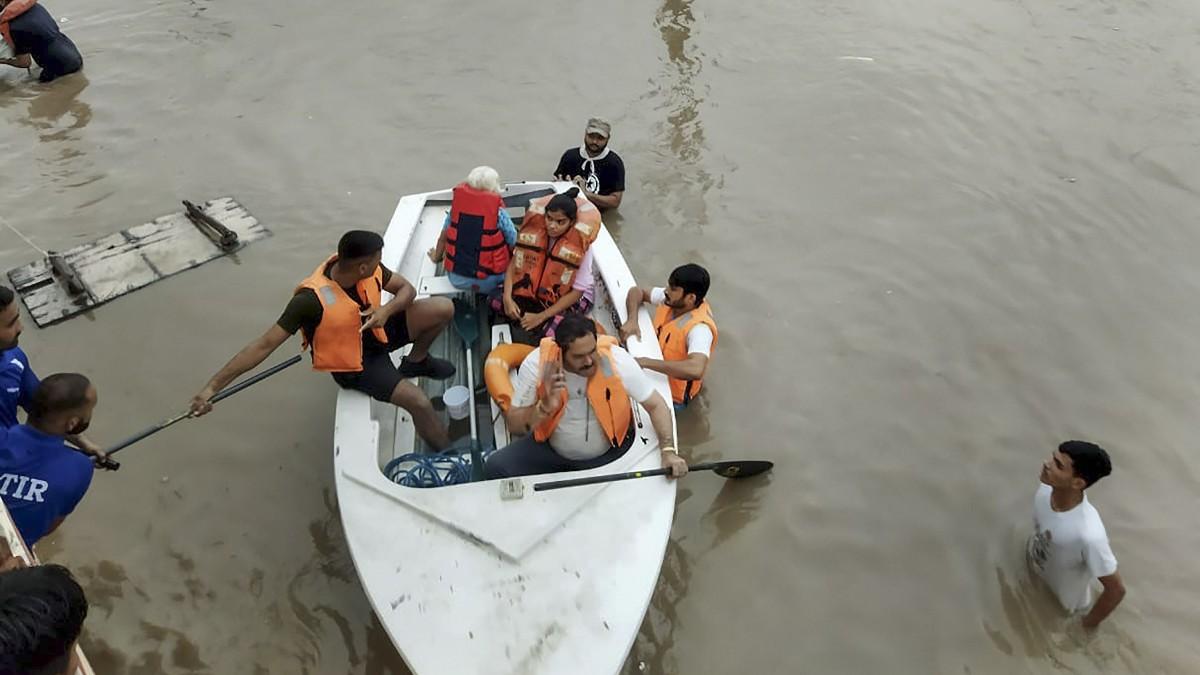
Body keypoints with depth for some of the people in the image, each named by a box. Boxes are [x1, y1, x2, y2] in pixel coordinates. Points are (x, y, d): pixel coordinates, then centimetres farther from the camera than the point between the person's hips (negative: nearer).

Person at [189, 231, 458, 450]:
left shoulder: (369, 270, -19)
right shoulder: (312, 299, -35)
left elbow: (406, 288, -2)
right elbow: (265, 344, -33)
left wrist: (386, 310, -26)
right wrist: (212, 387, -34)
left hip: (376, 333, 6)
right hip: (354, 364, -6)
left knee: (443, 308, -9)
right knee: (419, 402, -21)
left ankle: (416, 362, 17)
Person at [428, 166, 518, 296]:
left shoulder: (457, 204, -1)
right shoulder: (499, 212, -12)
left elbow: (443, 238, 9)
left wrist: (436, 257, 29)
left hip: (456, 279, 5)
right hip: (487, 282, -5)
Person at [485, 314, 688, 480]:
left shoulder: (617, 360, -23)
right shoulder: (536, 364, -22)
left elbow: (656, 405, -14)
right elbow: (513, 423, -14)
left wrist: (668, 450, -26)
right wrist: (545, 407, -33)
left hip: (610, 453, -1)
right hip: (551, 449, 1)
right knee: (497, 466, -15)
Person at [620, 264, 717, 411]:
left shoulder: (699, 328, -35)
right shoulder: (670, 300, -14)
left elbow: (695, 370, -50)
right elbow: (637, 291, -1)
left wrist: (645, 362, -46)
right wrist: (632, 320, -21)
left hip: (673, 393, -7)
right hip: (656, 374, 7)